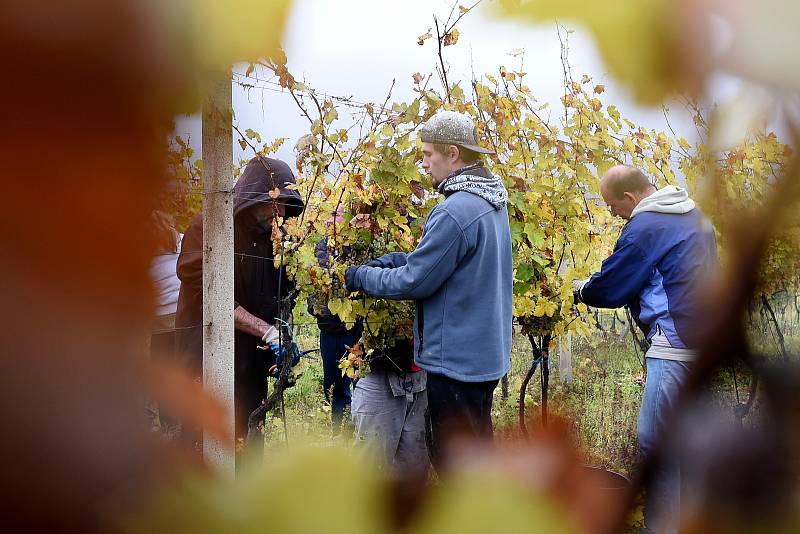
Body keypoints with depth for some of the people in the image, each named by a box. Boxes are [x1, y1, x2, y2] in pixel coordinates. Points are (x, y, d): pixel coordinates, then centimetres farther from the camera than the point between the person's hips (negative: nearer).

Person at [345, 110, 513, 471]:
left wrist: (362, 276, -4)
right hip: (485, 356, 10)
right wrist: (389, 261, 5)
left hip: (455, 358, -10)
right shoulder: (492, 203, 8)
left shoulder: (455, 212, -24)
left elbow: (414, 280, -19)